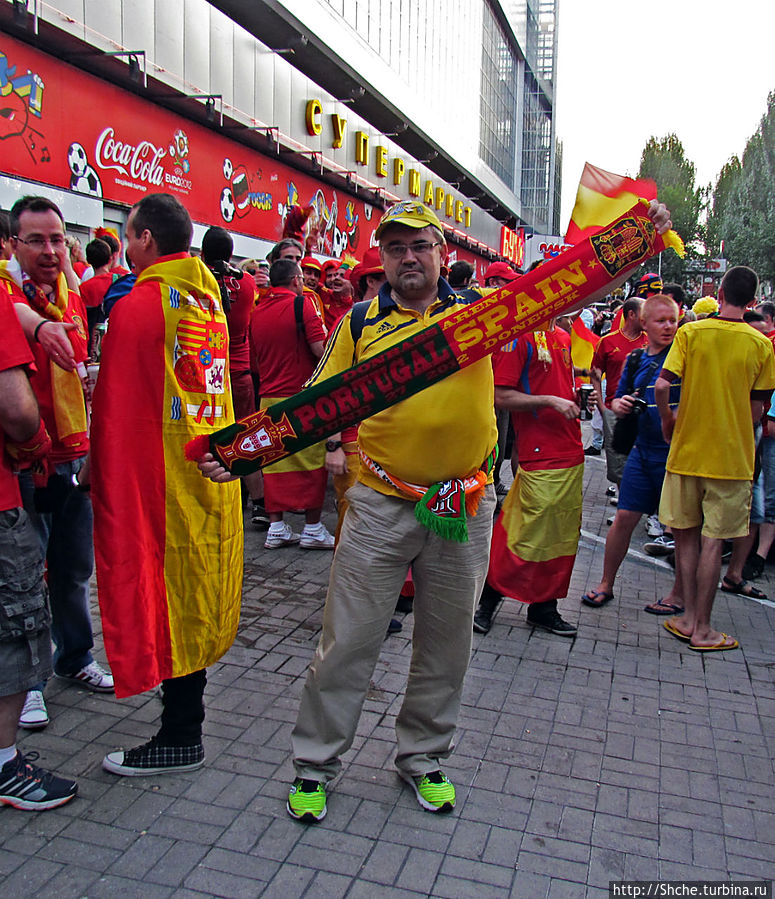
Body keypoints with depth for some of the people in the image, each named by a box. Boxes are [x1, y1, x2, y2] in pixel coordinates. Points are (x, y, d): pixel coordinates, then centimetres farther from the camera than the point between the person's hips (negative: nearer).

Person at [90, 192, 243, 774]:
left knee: (165, 592, 3)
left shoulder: (138, 306, -16)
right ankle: (186, 707, 37)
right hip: (212, 465, 8)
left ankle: (181, 739, 15)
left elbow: (118, 412, -15)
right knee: (196, 588, 18)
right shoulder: (210, 299, 9)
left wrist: (104, 473, -5)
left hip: (162, 470, -8)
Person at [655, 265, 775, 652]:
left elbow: (662, 386, -14)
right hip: (732, 456, 0)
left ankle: (688, 618, 19)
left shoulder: (690, 332, -5)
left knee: (686, 535, 13)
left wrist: (668, 422, 4)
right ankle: (702, 629, 13)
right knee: (712, 541, 4)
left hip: (687, 450, 1)